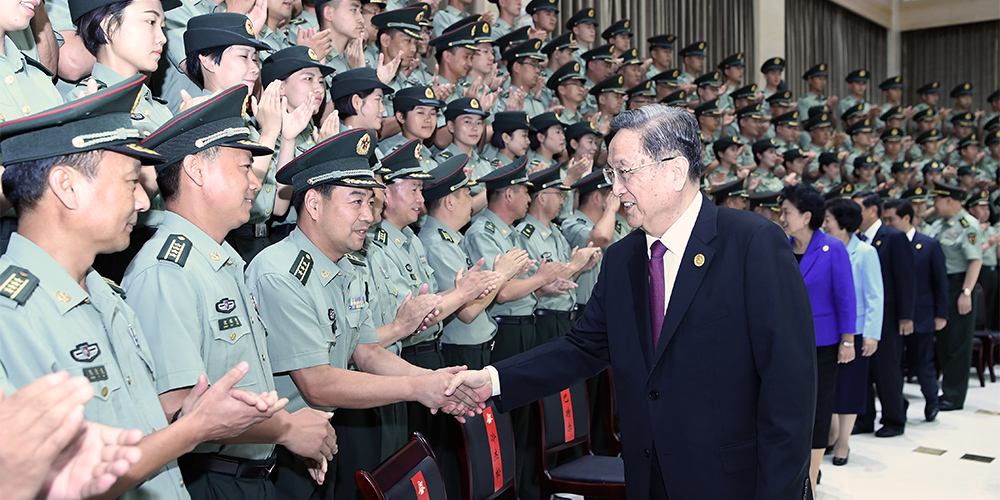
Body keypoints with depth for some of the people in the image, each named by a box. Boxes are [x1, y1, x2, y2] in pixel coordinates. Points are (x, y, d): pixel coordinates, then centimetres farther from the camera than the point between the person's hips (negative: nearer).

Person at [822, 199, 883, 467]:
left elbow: (875, 296, -6)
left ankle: (843, 443, 20)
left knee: (848, 386, 6)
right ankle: (831, 432, 31)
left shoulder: (865, 252, -7)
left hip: (853, 332, -3)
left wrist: (871, 334, -12)